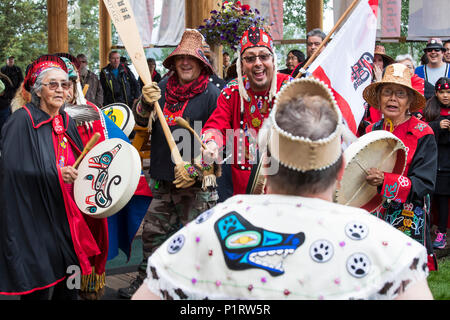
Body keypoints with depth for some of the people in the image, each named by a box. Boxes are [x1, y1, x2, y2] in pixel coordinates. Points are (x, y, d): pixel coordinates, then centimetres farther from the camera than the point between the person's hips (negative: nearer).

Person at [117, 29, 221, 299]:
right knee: (153, 231, 15)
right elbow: (142, 122, 6)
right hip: (162, 179, 5)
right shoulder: (163, 88, 6)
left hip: (197, 183, -5)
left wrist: (194, 170, -20)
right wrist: (146, 102, -16)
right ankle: (147, 279, 32)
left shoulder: (212, 94, -9)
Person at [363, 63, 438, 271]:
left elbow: (424, 183, -14)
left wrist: (385, 181, -28)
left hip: (408, 222, -4)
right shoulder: (372, 131, 8)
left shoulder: (422, 134, -6)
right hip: (372, 213, 4)